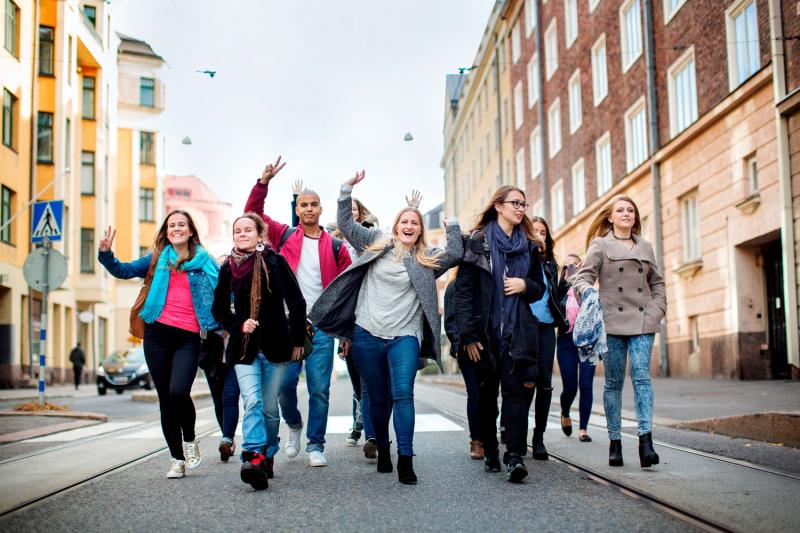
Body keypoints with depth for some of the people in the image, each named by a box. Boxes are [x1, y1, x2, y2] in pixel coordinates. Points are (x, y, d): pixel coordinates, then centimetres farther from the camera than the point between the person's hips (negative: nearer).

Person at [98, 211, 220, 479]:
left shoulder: (205, 262, 7)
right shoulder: (157, 258, 13)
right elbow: (123, 271, 10)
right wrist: (106, 253, -7)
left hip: (188, 337, -2)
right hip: (158, 334, 3)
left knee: (178, 391, -21)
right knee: (165, 398, 5)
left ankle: (190, 440, 8)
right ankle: (177, 459, 16)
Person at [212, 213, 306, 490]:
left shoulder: (275, 261, -4)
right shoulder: (228, 268, 4)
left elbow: (296, 302, 0)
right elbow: (219, 308, 14)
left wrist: (298, 340, 3)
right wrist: (238, 325, -4)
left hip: (276, 345, -1)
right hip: (244, 347, 1)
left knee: (270, 406, 6)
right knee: (252, 402, -15)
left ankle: (267, 456, 23)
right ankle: (254, 459, -22)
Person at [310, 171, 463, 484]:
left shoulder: (428, 257, 10)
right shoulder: (377, 244, 9)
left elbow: (456, 254, -2)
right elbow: (345, 224, 8)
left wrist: (452, 223, 0)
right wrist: (347, 189, 1)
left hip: (405, 336, -1)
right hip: (367, 334, 1)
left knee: (403, 394, -16)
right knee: (378, 398, 10)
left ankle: (406, 460, -16)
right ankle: (382, 449, 29)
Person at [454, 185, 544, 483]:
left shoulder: (529, 246, 12)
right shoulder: (478, 242, 0)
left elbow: (539, 289, 20)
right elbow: (463, 290, -5)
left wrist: (525, 285, -5)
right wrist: (468, 335, -12)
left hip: (517, 332, 2)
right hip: (486, 331, -1)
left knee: (514, 389, -11)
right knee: (487, 391, 7)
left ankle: (515, 457, -17)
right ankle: (490, 453, 19)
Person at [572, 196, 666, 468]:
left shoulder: (645, 247, 16)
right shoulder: (600, 245, 5)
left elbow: (657, 282, 22)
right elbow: (583, 276, -3)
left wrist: (657, 310, 8)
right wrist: (587, 291, -25)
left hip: (642, 322, 2)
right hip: (612, 321, -2)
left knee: (641, 376, -11)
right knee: (613, 381, 3)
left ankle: (646, 440, -17)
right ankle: (614, 442, 10)